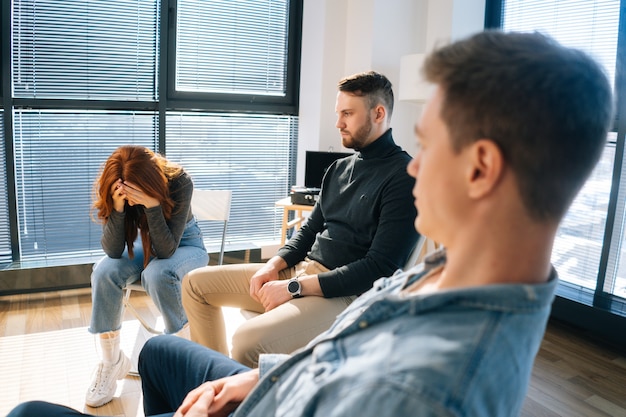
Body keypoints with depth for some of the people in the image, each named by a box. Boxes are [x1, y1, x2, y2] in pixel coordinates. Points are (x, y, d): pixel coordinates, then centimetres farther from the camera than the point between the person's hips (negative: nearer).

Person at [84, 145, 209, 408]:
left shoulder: (179, 182, -31)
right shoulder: (112, 189, -21)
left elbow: (166, 250, -32)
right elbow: (113, 251, -23)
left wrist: (152, 205, -45)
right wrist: (117, 207, -38)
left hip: (183, 242, -3)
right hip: (145, 243, 4)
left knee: (156, 274, -36)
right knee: (104, 272, -26)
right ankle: (111, 361, -10)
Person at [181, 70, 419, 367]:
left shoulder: (404, 176, -13)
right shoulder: (340, 168, 13)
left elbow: (380, 267, -19)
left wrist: (294, 287, -18)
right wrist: (275, 264, -1)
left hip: (348, 292, -9)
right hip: (303, 268, 9)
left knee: (249, 339, -33)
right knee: (196, 283, 9)